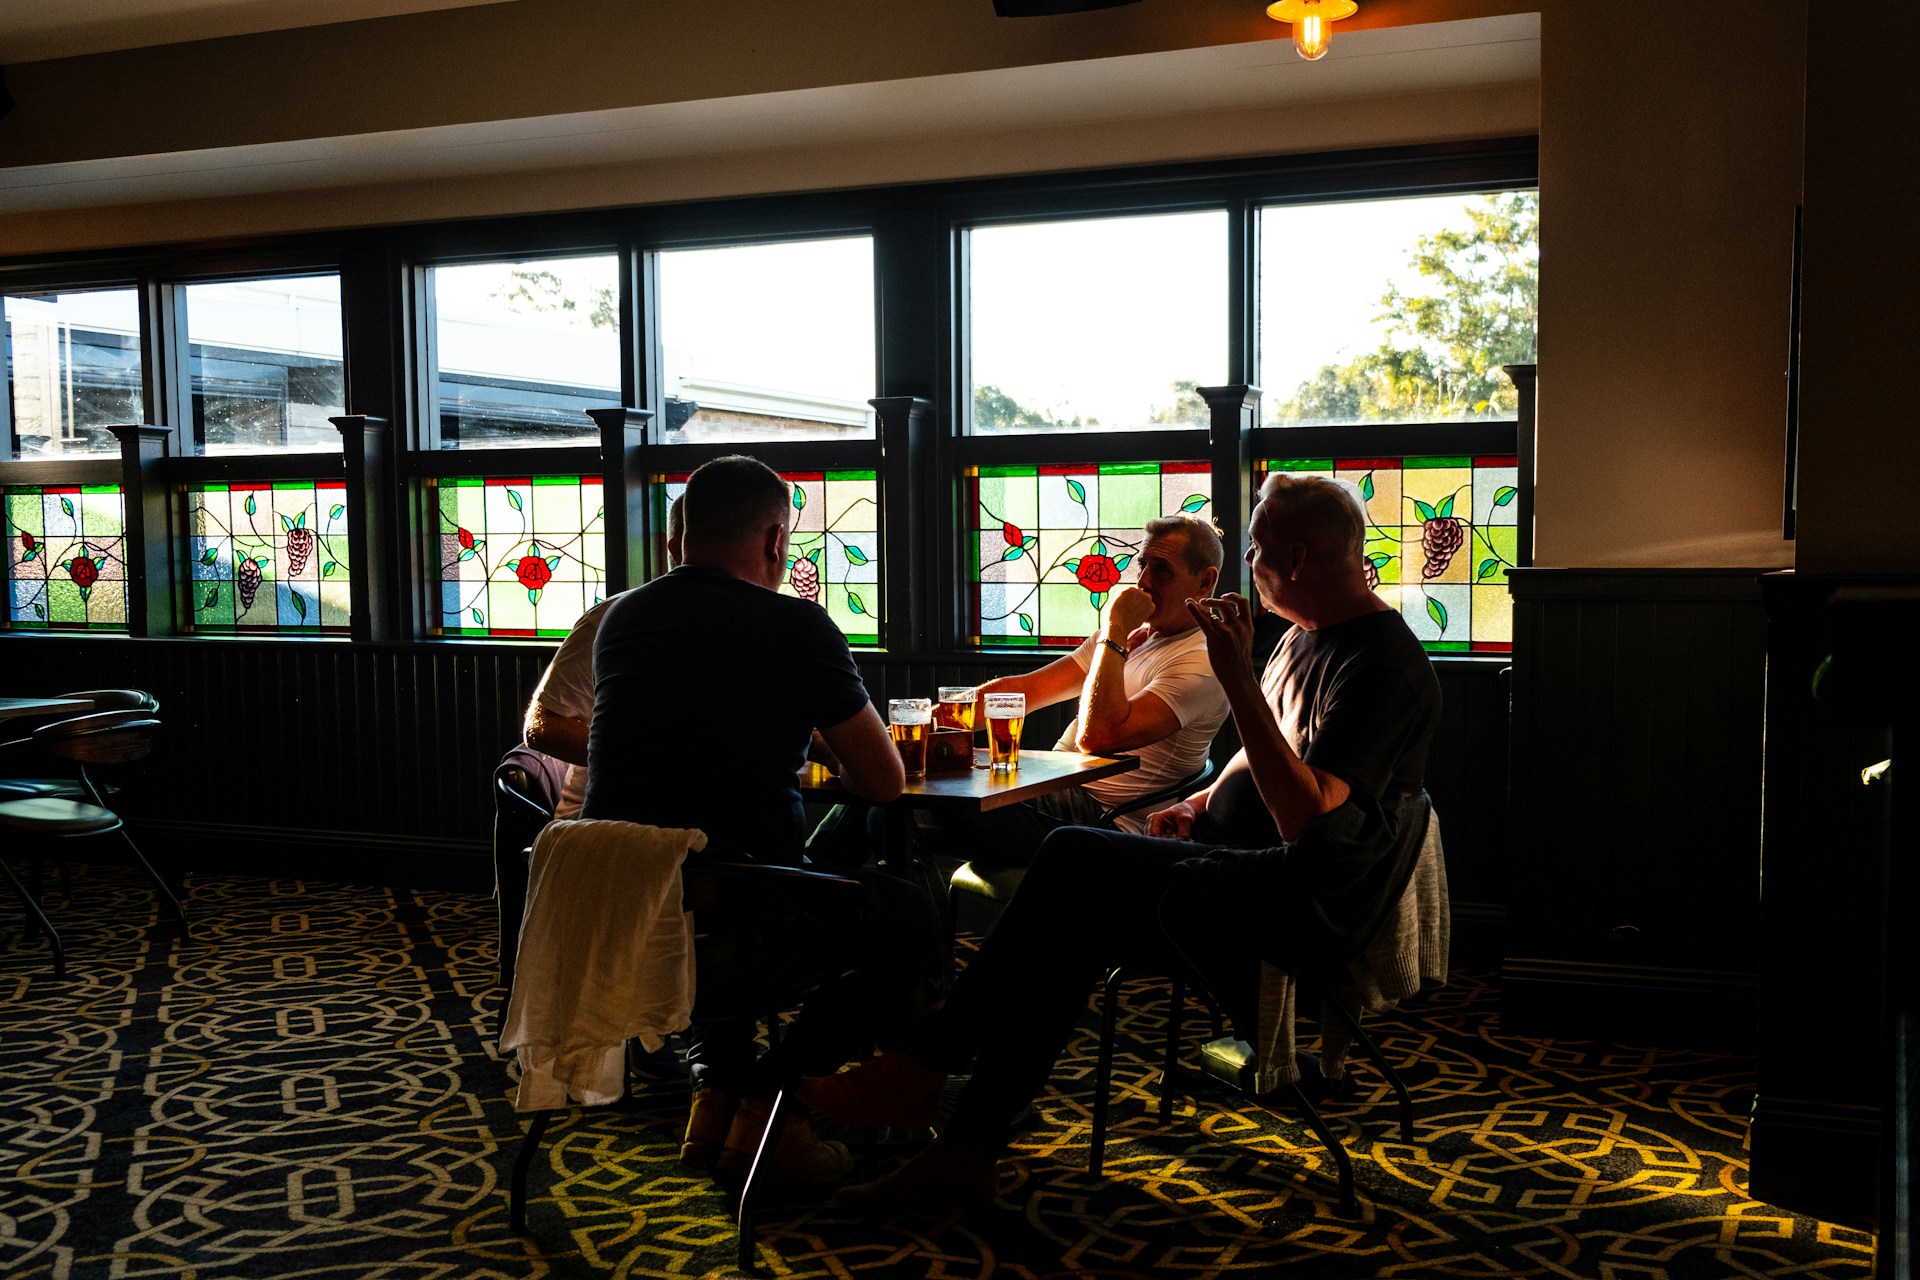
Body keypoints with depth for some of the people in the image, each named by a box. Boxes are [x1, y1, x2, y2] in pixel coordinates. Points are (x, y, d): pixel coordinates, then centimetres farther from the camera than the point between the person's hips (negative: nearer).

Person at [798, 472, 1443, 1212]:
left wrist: (1237, 681, -28)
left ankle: (922, 1068, -13)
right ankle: (964, 1153, -12)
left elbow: (1304, 814, -27)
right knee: (1074, 929, -10)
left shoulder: (1382, 665, -16)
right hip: (1258, 876, 10)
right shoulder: (1305, 638, 15)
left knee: (1075, 860, -21)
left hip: (1316, 904, -9)